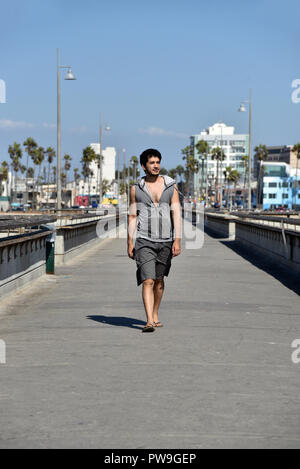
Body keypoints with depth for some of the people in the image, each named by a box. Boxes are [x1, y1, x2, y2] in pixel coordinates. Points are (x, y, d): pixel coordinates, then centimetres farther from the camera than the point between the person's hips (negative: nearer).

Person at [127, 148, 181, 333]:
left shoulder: (171, 186, 2)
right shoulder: (136, 188, 3)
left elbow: (176, 214, -3)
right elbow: (132, 216, 6)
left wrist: (177, 240, -11)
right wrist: (130, 242, 2)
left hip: (165, 241, 2)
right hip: (144, 241, -2)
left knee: (159, 280, 14)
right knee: (148, 281, -13)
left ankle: (155, 315, 31)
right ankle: (149, 322, -20)